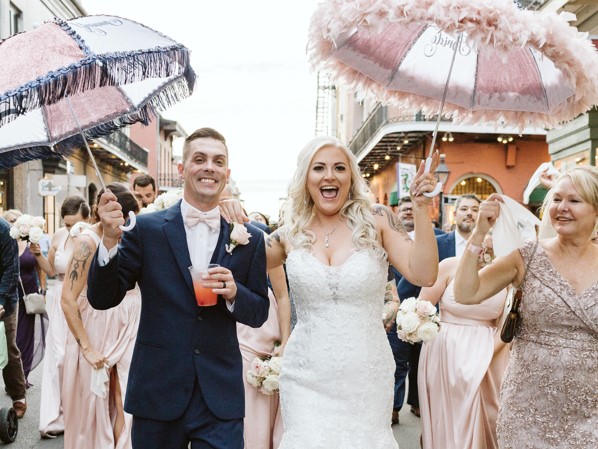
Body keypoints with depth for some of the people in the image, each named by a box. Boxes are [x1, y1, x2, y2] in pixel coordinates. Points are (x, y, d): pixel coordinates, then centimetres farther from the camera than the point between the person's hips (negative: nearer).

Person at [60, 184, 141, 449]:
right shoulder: (89, 241, -16)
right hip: (99, 330, -5)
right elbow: (67, 300, -18)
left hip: (127, 327, 5)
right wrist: (87, 348, -19)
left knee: (125, 402, 6)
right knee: (95, 405, 11)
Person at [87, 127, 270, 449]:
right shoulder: (146, 228, -3)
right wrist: (110, 239, -18)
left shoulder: (249, 239, 1)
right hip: (157, 394, 0)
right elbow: (102, 299, -3)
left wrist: (234, 293, -14)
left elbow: (259, 313, 7)